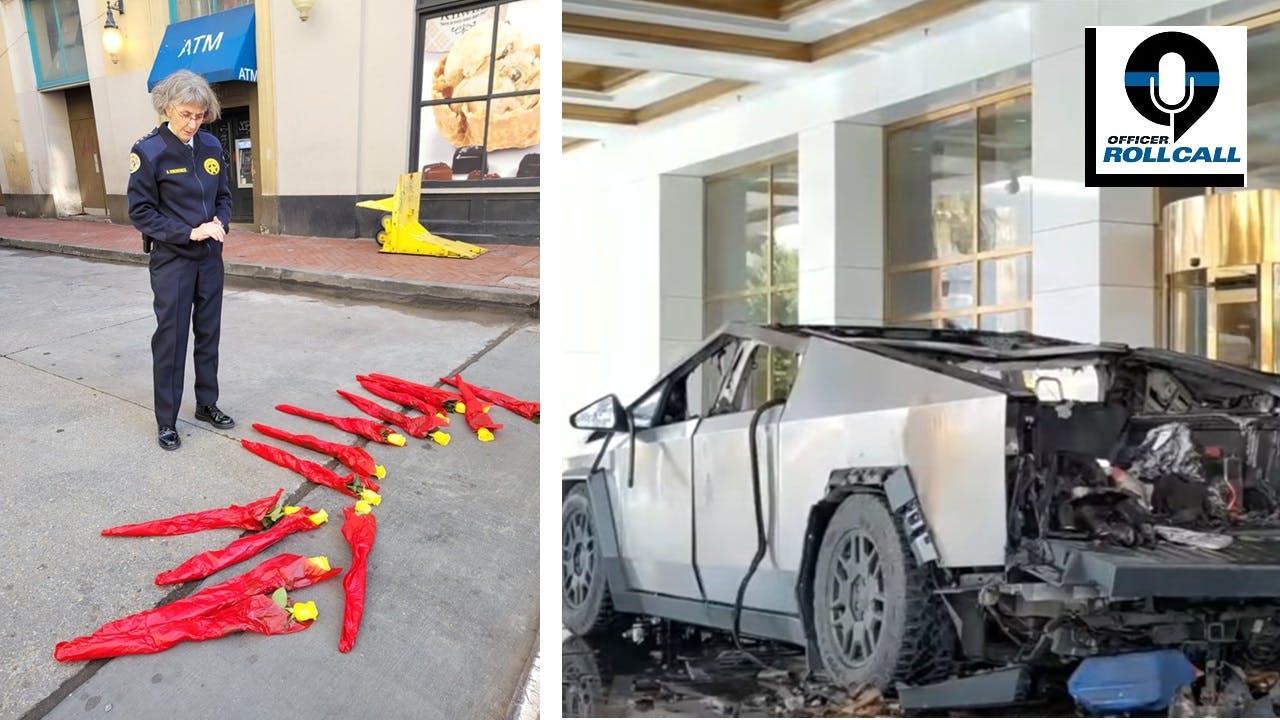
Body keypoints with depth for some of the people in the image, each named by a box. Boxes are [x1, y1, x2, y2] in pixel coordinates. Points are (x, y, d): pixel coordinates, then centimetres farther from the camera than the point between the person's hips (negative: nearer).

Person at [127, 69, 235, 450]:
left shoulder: (211, 145, 2)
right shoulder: (149, 151, -14)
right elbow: (141, 212, -12)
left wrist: (220, 224, -8)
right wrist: (189, 233, -19)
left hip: (210, 258, 5)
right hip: (172, 260, -5)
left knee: (209, 333, 14)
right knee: (171, 338, 0)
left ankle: (207, 404, 28)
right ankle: (166, 421, 9)